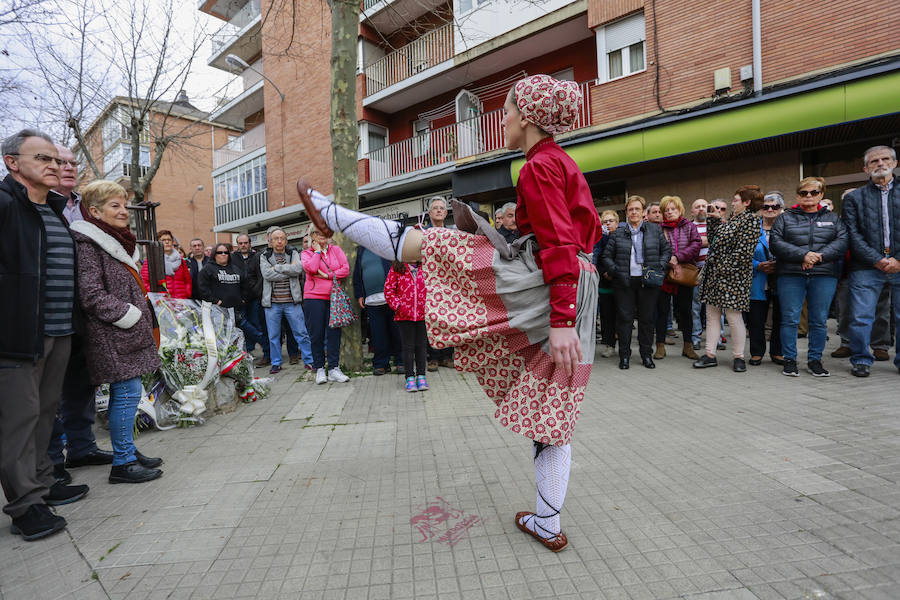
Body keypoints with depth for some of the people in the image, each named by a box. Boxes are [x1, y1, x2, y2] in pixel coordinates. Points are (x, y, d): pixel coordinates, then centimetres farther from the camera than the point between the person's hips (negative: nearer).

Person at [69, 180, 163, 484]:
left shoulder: (119, 242, 18)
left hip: (127, 333, 10)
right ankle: (122, 463, 4)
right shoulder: (88, 244, -12)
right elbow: (92, 295, -18)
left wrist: (141, 316, 15)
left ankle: (128, 452, 24)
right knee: (127, 392, -7)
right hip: (111, 336, -10)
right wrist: (129, 315, -16)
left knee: (125, 393, 14)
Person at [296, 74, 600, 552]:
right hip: (578, 291, 9)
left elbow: (559, 246, -18)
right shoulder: (565, 164, 20)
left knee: (421, 243, 0)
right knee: (550, 408, 12)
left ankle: (327, 213, 17)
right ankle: (548, 526, 23)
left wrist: (560, 322, -23)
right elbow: (589, 231, 25)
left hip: (541, 284, -9)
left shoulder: (539, 168, -9)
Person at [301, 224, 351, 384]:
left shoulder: (336, 250, 12)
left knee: (334, 332, 0)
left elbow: (346, 269, -1)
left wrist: (327, 275, -9)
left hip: (333, 297, 2)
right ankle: (319, 368, 13)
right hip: (314, 298, -2)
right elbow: (311, 268, -16)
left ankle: (334, 368, 6)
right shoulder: (306, 253, 5)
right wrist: (317, 251, -4)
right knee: (316, 334, 1)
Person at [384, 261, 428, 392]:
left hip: (423, 314, 1)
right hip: (404, 315, -1)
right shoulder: (396, 269, 1)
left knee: (421, 345, 9)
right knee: (408, 346, 5)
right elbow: (388, 289, 2)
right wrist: (398, 306, -8)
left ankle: (421, 375, 20)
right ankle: (410, 377, 14)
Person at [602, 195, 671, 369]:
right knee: (624, 318, 1)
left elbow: (667, 250, 11)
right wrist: (615, 271, -6)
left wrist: (660, 267, -4)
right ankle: (624, 355, 11)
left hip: (648, 282, 1)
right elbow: (607, 256, 8)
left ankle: (646, 354, 18)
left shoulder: (655, 229, 9)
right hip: (624, 282, 0)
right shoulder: (618, 234, 8)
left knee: (647, 318, 6)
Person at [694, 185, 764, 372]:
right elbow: (713, 234, 24)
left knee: (733, 316, -2)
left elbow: (743, 251, -18)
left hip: (732, 277, -9)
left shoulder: (750, 220, -10)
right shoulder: (733, 219, 17)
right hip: (715, 275, 9)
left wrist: (725, 269, -19)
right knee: (712, 315, 7)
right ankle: (710, 355, 12)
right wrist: (714, 217, 17)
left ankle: (738, 357, 11)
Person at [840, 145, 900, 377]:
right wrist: (877, 260, -8)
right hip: (866, 268, -1)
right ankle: (861, 360, 10)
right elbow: (853, 235, 1)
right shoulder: (854, 198, 9)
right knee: (861, 317, -2)